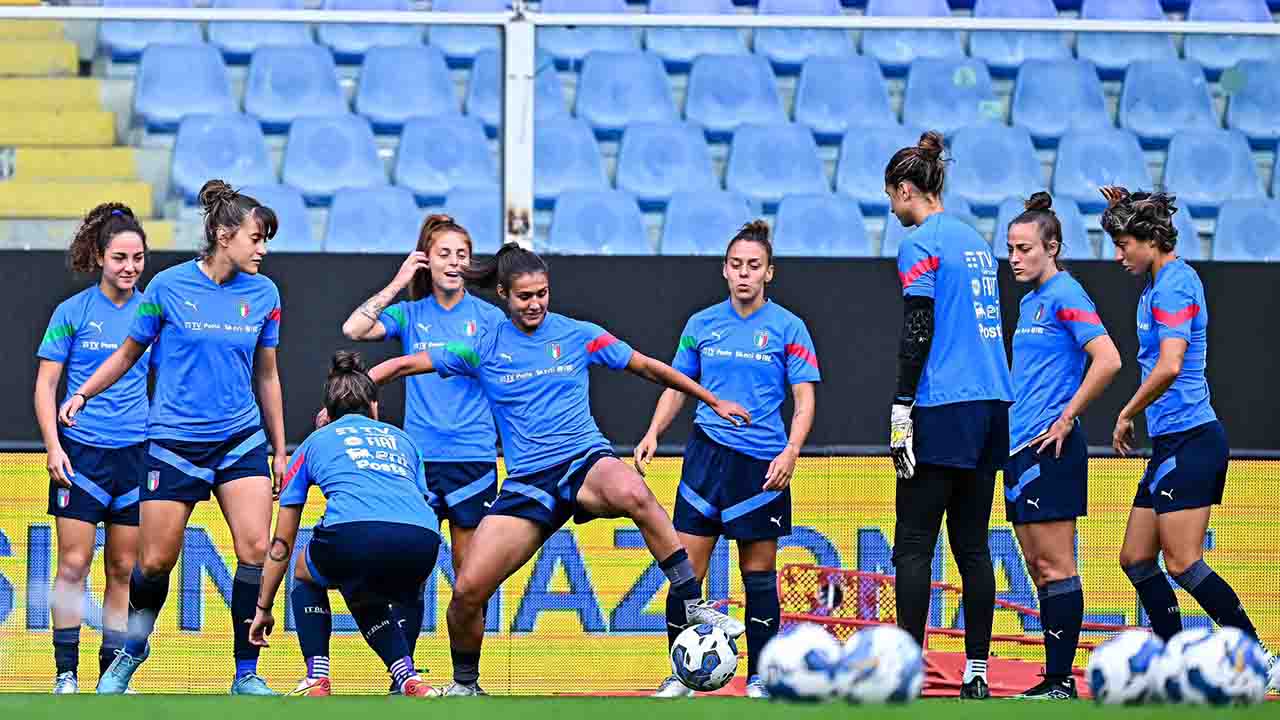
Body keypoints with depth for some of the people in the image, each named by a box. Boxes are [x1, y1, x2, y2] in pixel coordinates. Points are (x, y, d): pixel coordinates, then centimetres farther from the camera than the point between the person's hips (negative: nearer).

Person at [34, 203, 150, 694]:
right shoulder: (73, 312, -2)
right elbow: (45, 384, 0)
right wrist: (53, 446, -9)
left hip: (135, 451, 3)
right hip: (81, 451, -3)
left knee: (123, 569, 6)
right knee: (73, 564, -6)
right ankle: (65, 672, 0)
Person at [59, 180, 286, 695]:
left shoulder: (263, 294, 3)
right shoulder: (169, 287, -6)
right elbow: (129, 352, 8)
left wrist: (280, 450, 15)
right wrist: (82, 394, -4)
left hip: (241, 440, 2)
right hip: (174, 441, -2)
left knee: (256, 547, -11)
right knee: (155, 561, 1)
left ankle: (246, 675, -3)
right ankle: (131, 652, 29)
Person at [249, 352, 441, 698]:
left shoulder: (315, 441, 30)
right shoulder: (401, 439, 36)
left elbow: (282, 543, 34)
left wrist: (264, 609, 43)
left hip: (355, 531, -3)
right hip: (422, 544, 3)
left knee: (305, 572, 32)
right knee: (365, 600, 34)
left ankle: (317, 681, 17)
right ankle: (409, 680, 12)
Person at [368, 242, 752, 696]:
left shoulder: (578, 335, 6)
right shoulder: (485, 350, 7)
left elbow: (647, 368, 16)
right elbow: (404, 365, 11)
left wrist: (713, 402, 20)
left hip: (586, 460, -2)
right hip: (528, 482, 2)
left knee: (632, 493, -40)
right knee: (467, 591, -12)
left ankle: (694, 605, -31)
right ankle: (465, 685, 16)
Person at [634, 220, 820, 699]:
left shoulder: (787, 328, -1)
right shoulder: (702, 325, 8)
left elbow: (804, 401, -2)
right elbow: (676, 387, 16)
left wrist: (790, 452, -16)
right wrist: (653, 434, 1)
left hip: (763, 463, -2)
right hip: (707, 455, 2)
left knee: (759, 573, 2)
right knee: (686, 568, -3)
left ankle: (759, 680, 10)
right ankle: (680, 678, 5)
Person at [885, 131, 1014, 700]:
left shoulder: (920, 245, -7)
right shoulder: (974, 241, 17)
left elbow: (917, 332, -14)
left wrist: (901, 411, -15)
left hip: (943, 411, -8)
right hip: (991, 406, 8)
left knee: (913, 546, -5)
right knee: (972, 545, 8)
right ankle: (976, 672, 5)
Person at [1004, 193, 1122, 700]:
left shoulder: (1065, 296, -10)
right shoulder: (1030, 301, 17)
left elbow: (1107, 360, -20)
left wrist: (1066, 418, -16)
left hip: (1050, 449, -10)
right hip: (1021, 449, 10)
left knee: (1055, 565, -8)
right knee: (1037, 567, 10)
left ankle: (1062, 682, -6)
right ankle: (1052, 680, 13)